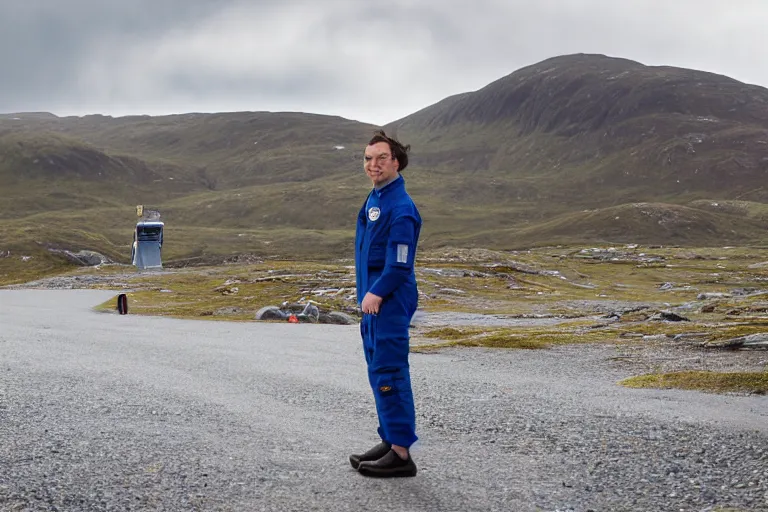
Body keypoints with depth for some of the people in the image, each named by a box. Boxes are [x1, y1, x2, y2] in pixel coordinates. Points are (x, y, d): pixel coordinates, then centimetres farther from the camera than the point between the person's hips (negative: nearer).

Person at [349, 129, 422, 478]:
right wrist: (367, 293, 15)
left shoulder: (400, 206, -16)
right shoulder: (374, 198, 14)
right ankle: (390, 441, 24)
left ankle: (401, 453, -2)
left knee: (389, 374, -8)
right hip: (372, 301, 10)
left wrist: (377, 293, -18)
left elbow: (400, 263, -21)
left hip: (390, 303, -10)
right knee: (379, 373, 15)